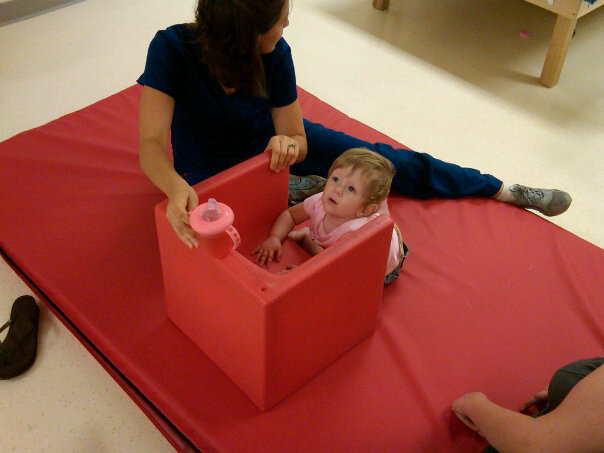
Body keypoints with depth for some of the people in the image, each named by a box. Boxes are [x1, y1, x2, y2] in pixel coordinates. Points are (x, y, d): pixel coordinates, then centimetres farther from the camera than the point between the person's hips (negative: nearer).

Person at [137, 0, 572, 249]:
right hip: (211, 167, -1)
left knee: (378, 160, -3)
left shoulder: (275, 55, -25)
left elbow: (295, 136, -19)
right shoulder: (173, 48, -33)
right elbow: (151, 144, -39)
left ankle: (502, 189, 9)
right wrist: (176, 187, -60)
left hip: (271, 137, 2)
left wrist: (288, 144, -43)